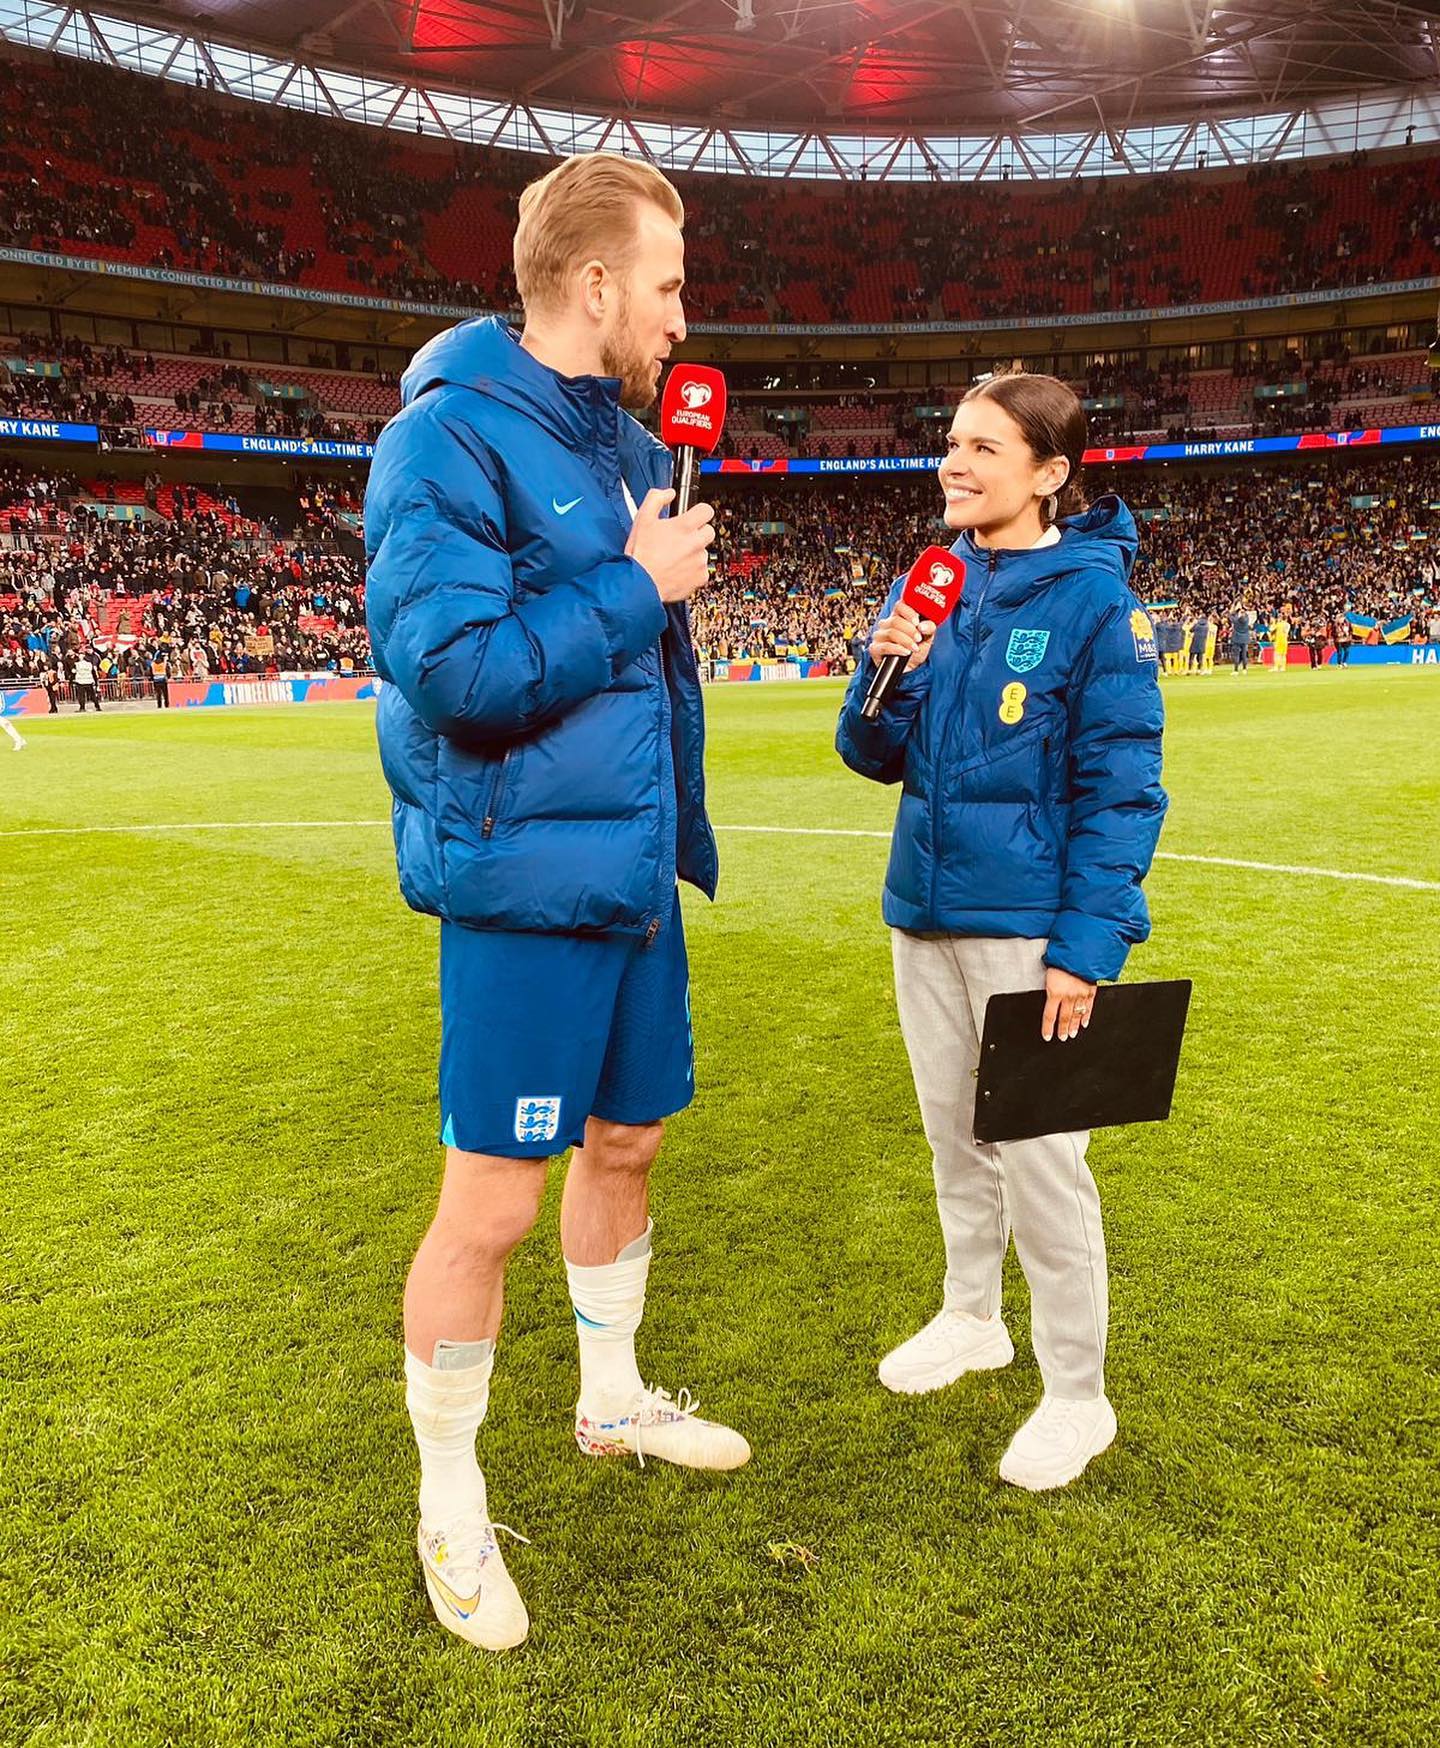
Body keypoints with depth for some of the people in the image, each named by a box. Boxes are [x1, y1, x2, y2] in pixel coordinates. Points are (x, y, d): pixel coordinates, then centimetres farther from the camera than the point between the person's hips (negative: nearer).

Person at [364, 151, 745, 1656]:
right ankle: (450, 1503, 24)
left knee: (626, 1142, 19)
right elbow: (447, 668, -23)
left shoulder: (623, 442, 12)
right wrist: (635, 587, -15)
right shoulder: (450, 433, -13)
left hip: (633, 871, 8)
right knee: (491, 1203, 1)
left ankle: (611, 1397, 42)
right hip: (524, 884, -8)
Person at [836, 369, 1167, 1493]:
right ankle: (972, 1319, 39)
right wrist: (887, 670, -12)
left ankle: (1078, 1397, 19)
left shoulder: (1093, 596, -10)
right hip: (924, 907, 6)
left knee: (1037, 1154, 0)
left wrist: (1087, 945, -19)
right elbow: (874, 757, 8)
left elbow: (1123, 787, -12)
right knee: (954, 1134, 18)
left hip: (1027, 920, -6)